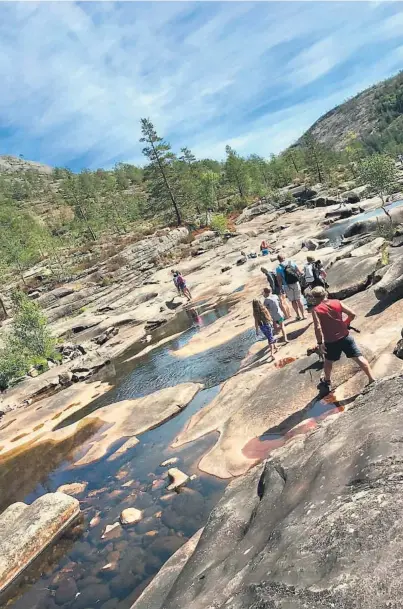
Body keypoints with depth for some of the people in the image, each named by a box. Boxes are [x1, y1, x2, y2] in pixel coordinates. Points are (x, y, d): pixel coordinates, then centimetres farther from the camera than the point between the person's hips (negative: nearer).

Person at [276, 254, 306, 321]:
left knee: (293, 301, 11)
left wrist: (281, 287, 2)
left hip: (287, 286, -2)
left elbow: (279, 279, -7)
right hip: (296, 283, 2)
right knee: (299, 299, 10)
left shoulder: (278, 268, -6)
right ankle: (303, 315, 12)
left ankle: (298, 316, 15)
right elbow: (299, 272, 4)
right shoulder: (292, 263, 2)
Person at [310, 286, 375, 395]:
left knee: (328, 361, 22)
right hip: (345, 336, 1)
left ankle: (327, 383, 38)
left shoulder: (316, 309, -10)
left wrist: (320, 343, -11)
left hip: (330, 341, -1)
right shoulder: (337, 303, 0)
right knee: (359, 357, 6)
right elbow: (352, 314, -2)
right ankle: (372, 380, 6)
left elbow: (318, 328, -19)